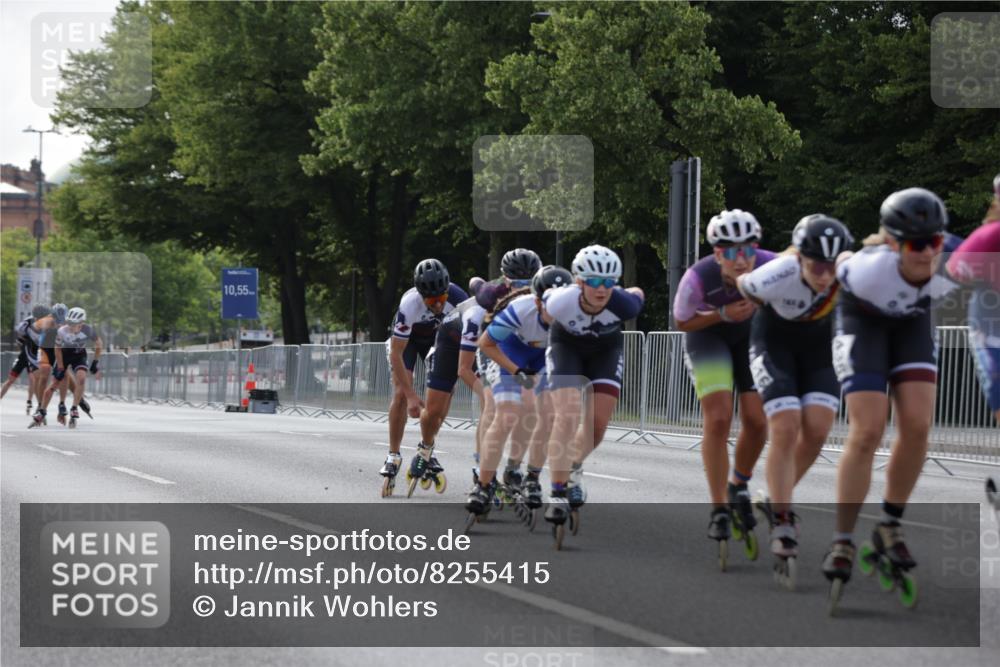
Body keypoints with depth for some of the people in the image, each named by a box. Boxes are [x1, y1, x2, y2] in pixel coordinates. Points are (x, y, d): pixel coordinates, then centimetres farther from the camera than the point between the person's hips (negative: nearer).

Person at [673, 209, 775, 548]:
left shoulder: (769, 266, -32)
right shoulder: (698, 278, -34)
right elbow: (682, 322, -15)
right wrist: (723, 314, -30)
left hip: (753, 334, 2)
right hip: (709, 334, -2)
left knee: (756, 421, -2)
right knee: (718, 419, -15)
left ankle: (738, 487, 28)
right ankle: (719, 510, -4)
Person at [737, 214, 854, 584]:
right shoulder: (776, 276, -36)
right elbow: (741, 285, -11)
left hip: (819, 340, 3)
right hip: (775, 340, -3)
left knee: (817, 428, -11)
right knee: (786, 429, -17)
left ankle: (777, 502, 14)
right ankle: (782, 527, -9)